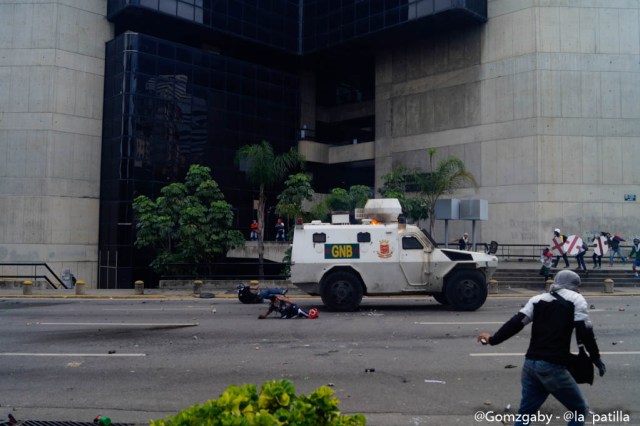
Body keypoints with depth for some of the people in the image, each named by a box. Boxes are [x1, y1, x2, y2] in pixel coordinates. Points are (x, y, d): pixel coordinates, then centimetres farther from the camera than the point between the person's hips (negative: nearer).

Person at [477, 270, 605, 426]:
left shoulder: (538, 299, 15)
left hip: (530, 364, 5)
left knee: (525, 413, 17)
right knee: (580, 410, 14)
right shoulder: (576, 299, 4)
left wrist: (493, 339, 17)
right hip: (553, 367, -5)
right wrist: (595, 358, 5)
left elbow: (516, 322, 9)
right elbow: (584, 331, -5)